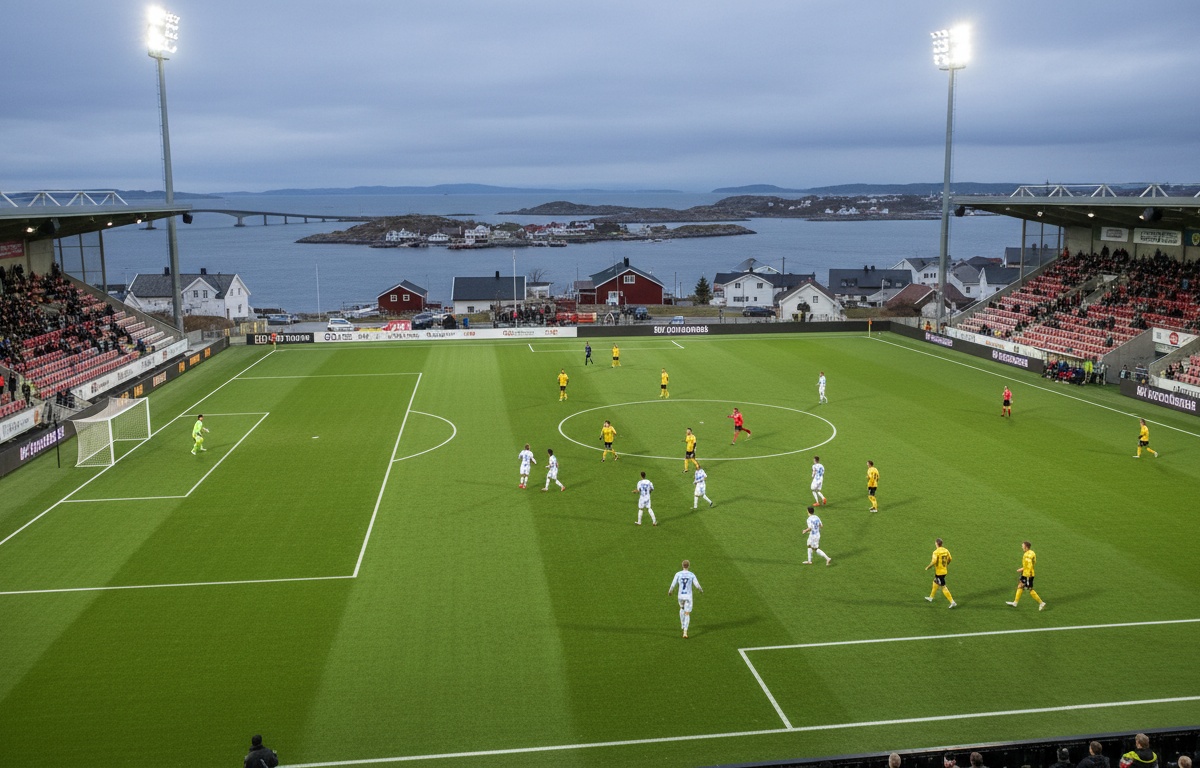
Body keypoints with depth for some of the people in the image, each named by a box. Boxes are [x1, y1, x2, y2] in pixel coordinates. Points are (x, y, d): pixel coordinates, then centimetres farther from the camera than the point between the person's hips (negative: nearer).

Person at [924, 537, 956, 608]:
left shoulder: (936, 552, -21)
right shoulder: (946, 550, 0)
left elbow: (933, 562, -25)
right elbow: (950, 559, 8)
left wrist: (928, 567, -9)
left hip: (939, 572, -8)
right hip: (944, 571, 8)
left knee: (943, 587, -3)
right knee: (935, 583, 26)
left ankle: (952, 602, -6)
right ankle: (931, 597, 42)